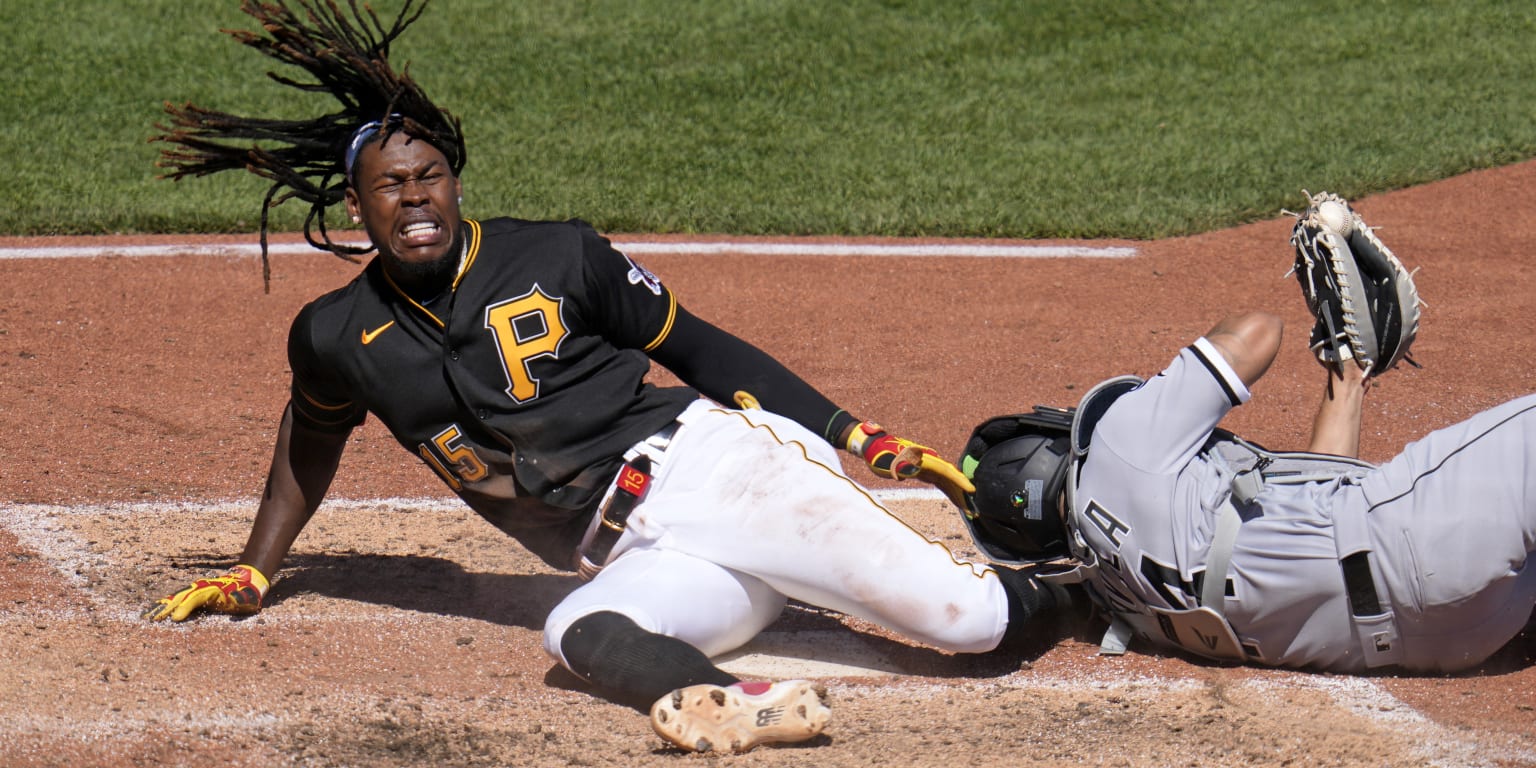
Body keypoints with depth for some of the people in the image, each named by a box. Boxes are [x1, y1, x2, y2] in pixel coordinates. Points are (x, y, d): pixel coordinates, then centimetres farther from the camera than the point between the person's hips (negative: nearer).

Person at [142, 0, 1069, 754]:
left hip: (716, 461, -2)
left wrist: (868, 440, 3)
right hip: (639, 560, 2)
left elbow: (700, 348, 8)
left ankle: (1051, 581, 8)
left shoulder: (558, 259, 1)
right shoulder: (340, 339, 9)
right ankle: (737, 706, -65)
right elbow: (310, 438, 31)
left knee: (959, 616, -23)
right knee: (580, 629, -38)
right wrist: (253, 574, 33)